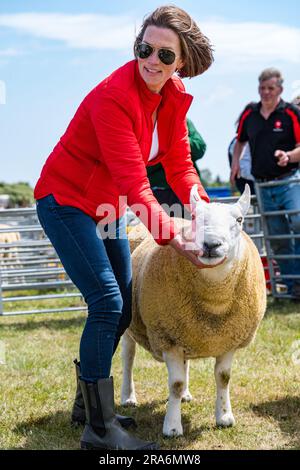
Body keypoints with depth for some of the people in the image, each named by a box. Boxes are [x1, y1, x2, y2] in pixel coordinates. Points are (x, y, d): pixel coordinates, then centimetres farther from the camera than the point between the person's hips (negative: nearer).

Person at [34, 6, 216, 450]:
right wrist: (172, 237, -38)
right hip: (65, 201, -8)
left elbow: (179, 164, 0)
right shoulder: (114, 96, -28)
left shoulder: (175, 97, -4)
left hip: (106, 205, 9)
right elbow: (134, 183, -33)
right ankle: (99, 428, -11)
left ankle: (89, 399, 27)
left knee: (122, 308, 10)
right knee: (107, 301, -17)